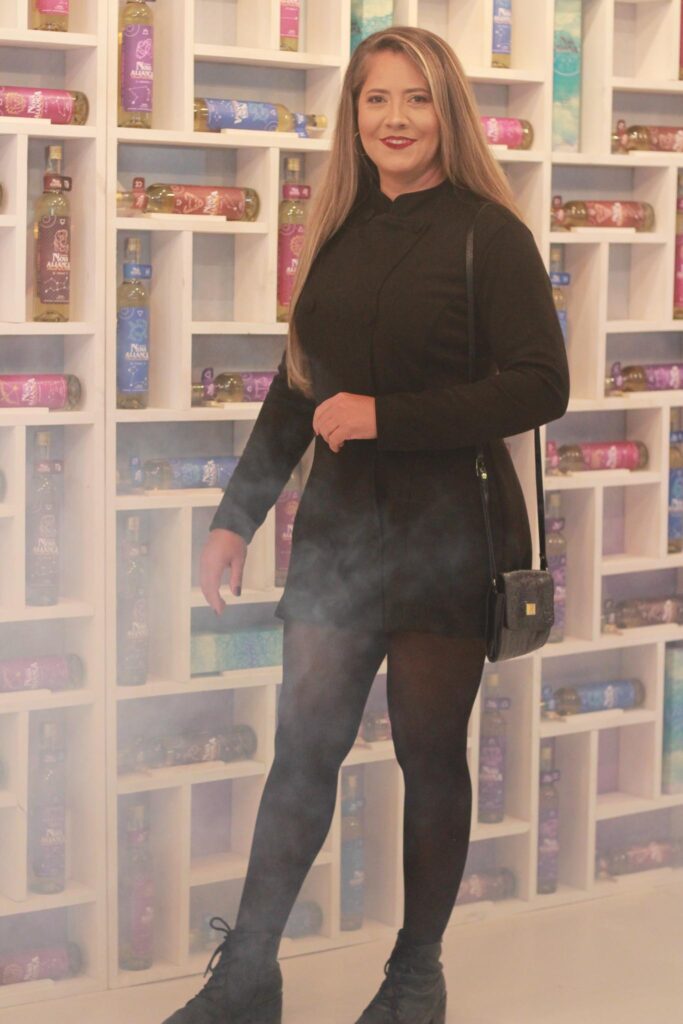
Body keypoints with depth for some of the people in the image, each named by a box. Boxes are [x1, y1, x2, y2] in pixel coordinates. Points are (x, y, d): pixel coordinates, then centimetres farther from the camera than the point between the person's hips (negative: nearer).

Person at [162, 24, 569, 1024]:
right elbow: (297, 388, 16)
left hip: (445, 536, -4)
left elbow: (541, 385, -14)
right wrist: (237, 516, 14)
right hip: (339, 528, 5)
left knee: (430, 755, 6)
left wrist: (388, 416, -19)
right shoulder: (338, 236, 10)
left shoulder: (486, 235, -7)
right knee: (303, 752, 6)